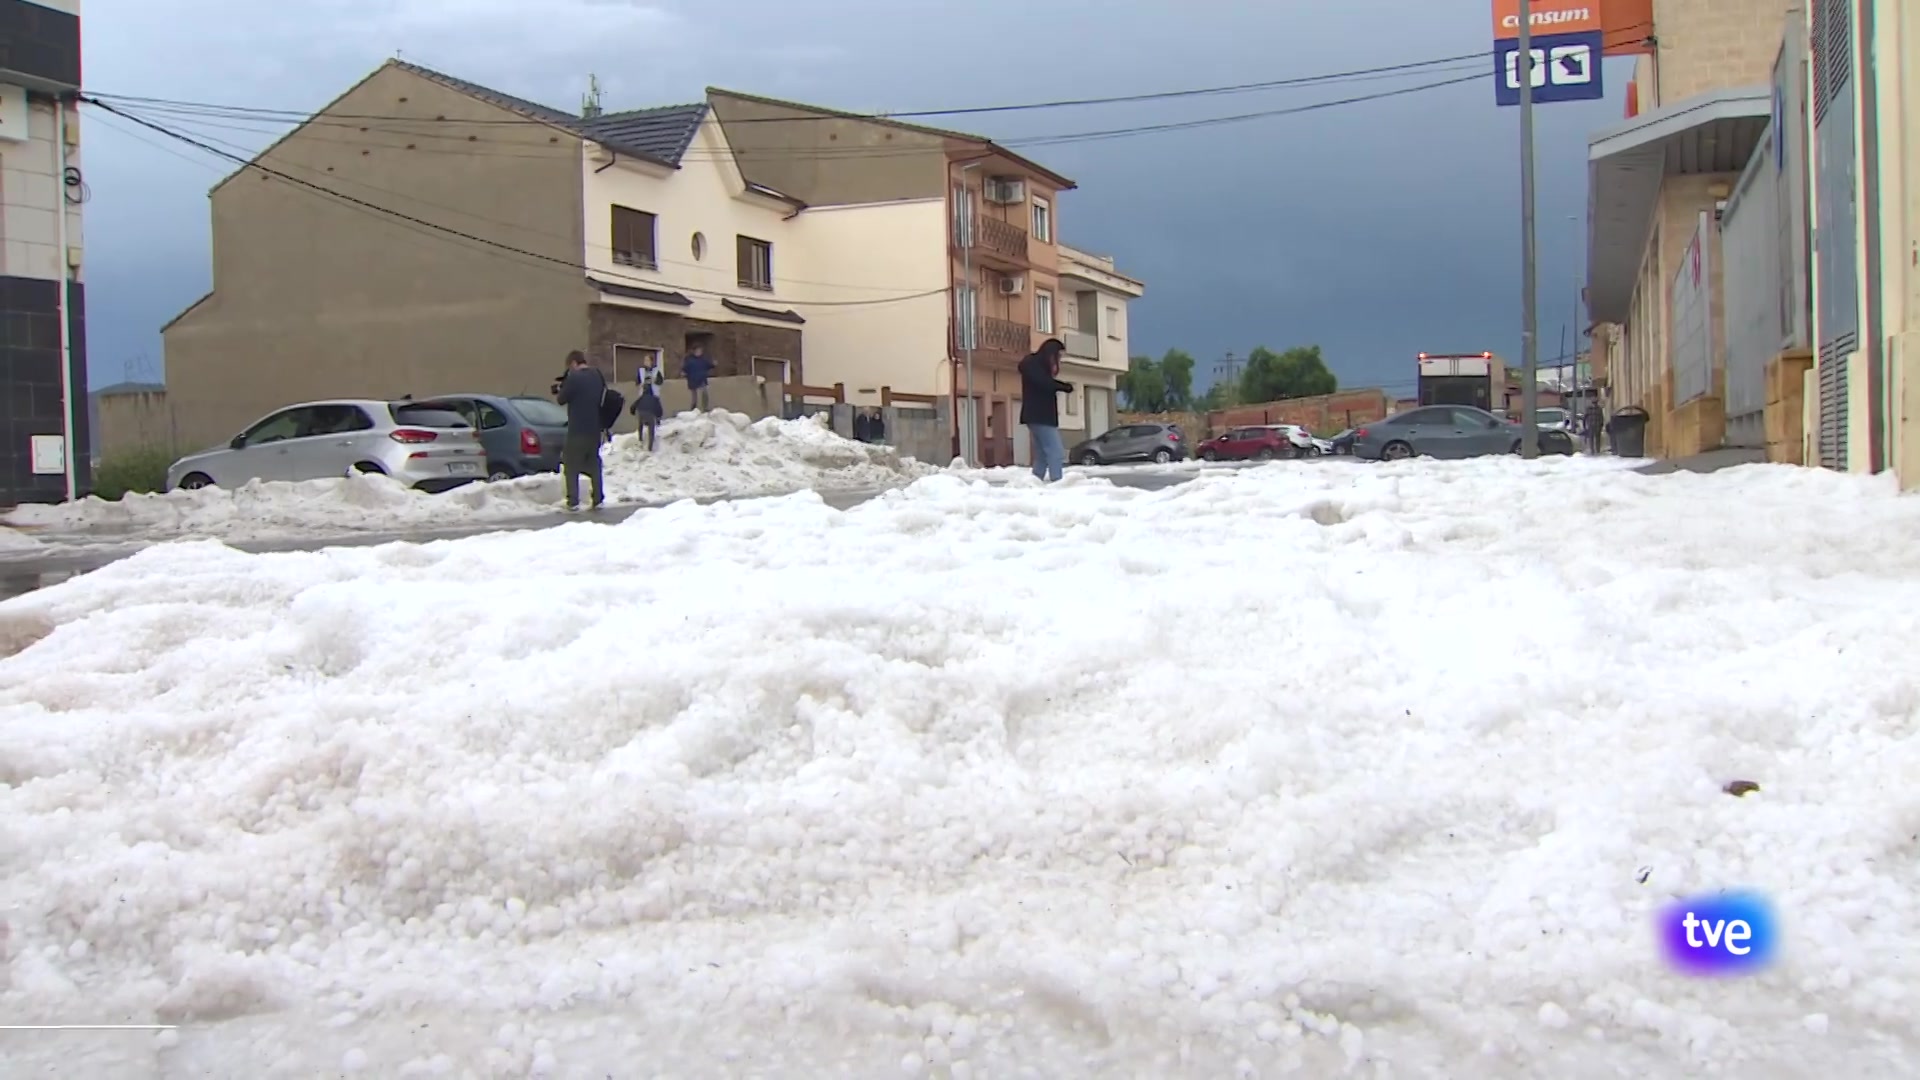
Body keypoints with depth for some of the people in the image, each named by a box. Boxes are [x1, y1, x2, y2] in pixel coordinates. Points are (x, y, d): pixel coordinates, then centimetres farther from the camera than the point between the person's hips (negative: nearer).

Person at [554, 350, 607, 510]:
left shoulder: (574, 377, -16)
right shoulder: (598, 376, 8)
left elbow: (562, 399, -9)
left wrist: (558, 393, 9)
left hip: (577, 430, -6)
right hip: (595, 429, 6)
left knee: (571, 466, 3)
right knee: (594, 464, 14)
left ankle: (573, 501, -2)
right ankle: (598, 500, 11)